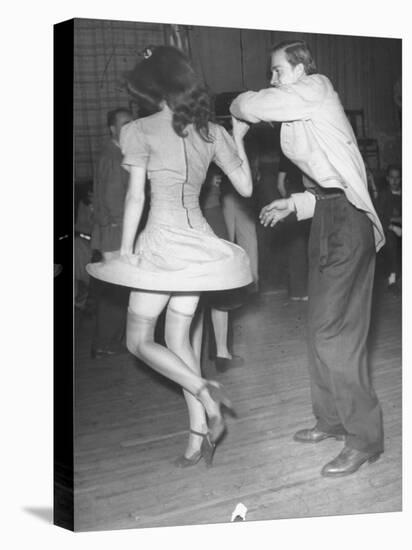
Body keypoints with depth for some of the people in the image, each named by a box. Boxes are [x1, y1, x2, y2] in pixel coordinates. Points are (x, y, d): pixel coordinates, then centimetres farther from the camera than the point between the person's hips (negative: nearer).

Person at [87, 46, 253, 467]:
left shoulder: (141, 130, -7)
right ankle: (198, 435, 12)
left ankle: (204, 391, -12)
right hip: (200, 243, 6)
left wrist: (125, 252, -2)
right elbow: (245, 187, 9)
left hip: (163, 243, -6)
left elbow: (135, 198, -9)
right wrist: (238, 139, 21)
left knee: (139, 341, 9)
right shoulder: (212, 131, 7)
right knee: (178, 339, 15)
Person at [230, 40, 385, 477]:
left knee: (334, 331, -9)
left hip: (344, 220, -10)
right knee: (322, 327, 14)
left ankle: (364, 438, 2)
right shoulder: (306, 113, 21)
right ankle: (332, 419, 28)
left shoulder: (316, 89, -5)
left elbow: (249, 106, -9)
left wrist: (238, 107, 13)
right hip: (331, 216, 10)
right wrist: (295, 204, 16)